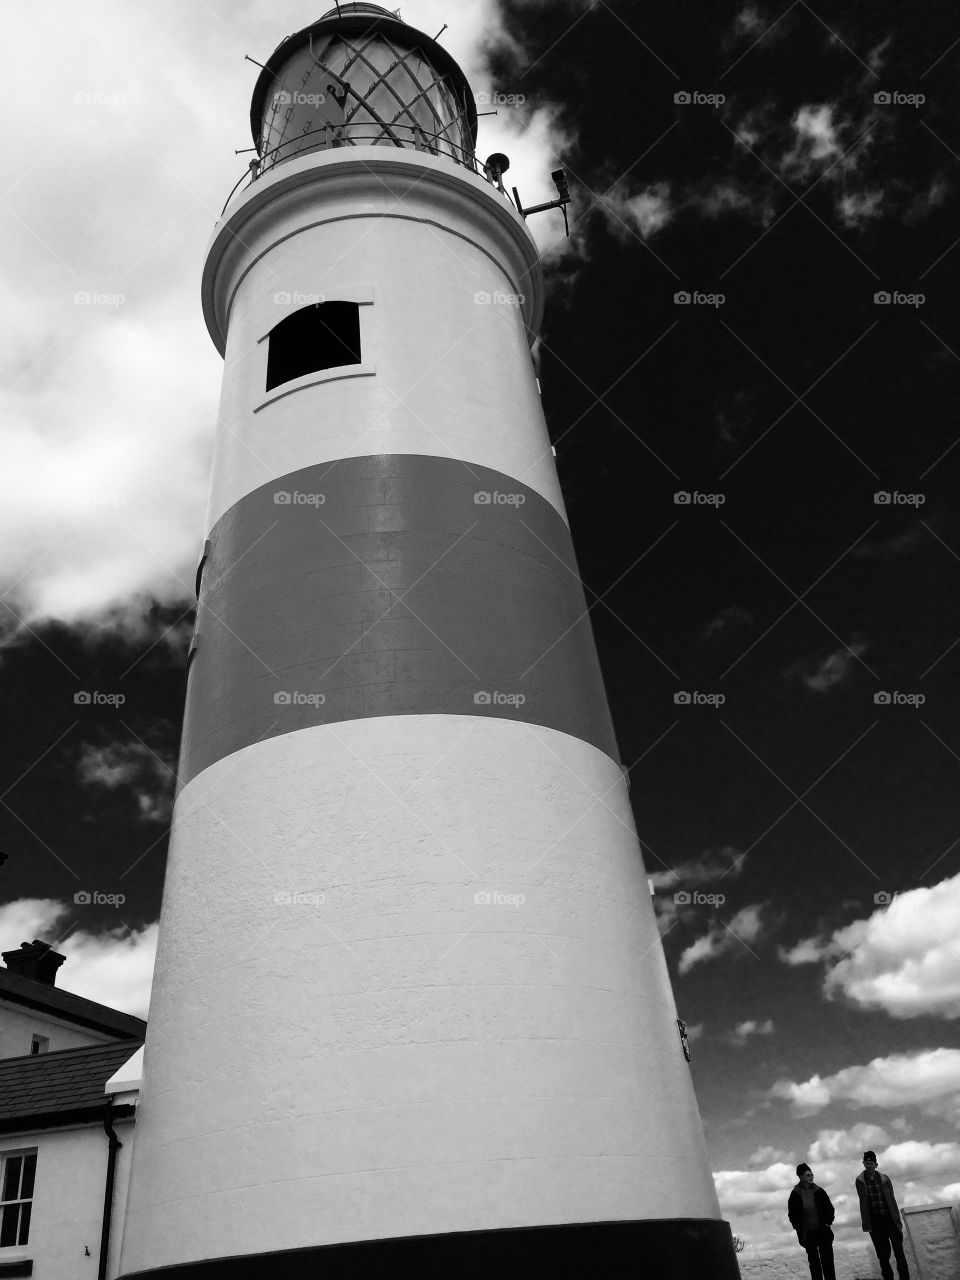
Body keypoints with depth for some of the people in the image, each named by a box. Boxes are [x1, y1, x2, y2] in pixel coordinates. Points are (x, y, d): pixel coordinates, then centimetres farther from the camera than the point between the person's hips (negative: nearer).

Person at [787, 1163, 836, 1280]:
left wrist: (828, 1223, -1)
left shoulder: (819, 1191, 0)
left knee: (827, 1258, 1)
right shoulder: (795, 1195, -5)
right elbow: (792, 1214, 1)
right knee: (813, 1260, 1)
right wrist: (799, 1228, -6)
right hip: (807, 1233, -1)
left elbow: (829, 1208, 9)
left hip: (823, 1230, 2)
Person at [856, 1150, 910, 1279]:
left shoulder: (884, 1179, 0)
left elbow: (892, 1201, 0)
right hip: (875, 1222, 0)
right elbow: (863, 1202, -4)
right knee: (883, 1255, 2)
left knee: (899, 1253, 0)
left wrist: (897, 1221, -5)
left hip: (890, 1219, 0)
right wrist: (866, 1224, -9)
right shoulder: (860, 1181, -1)